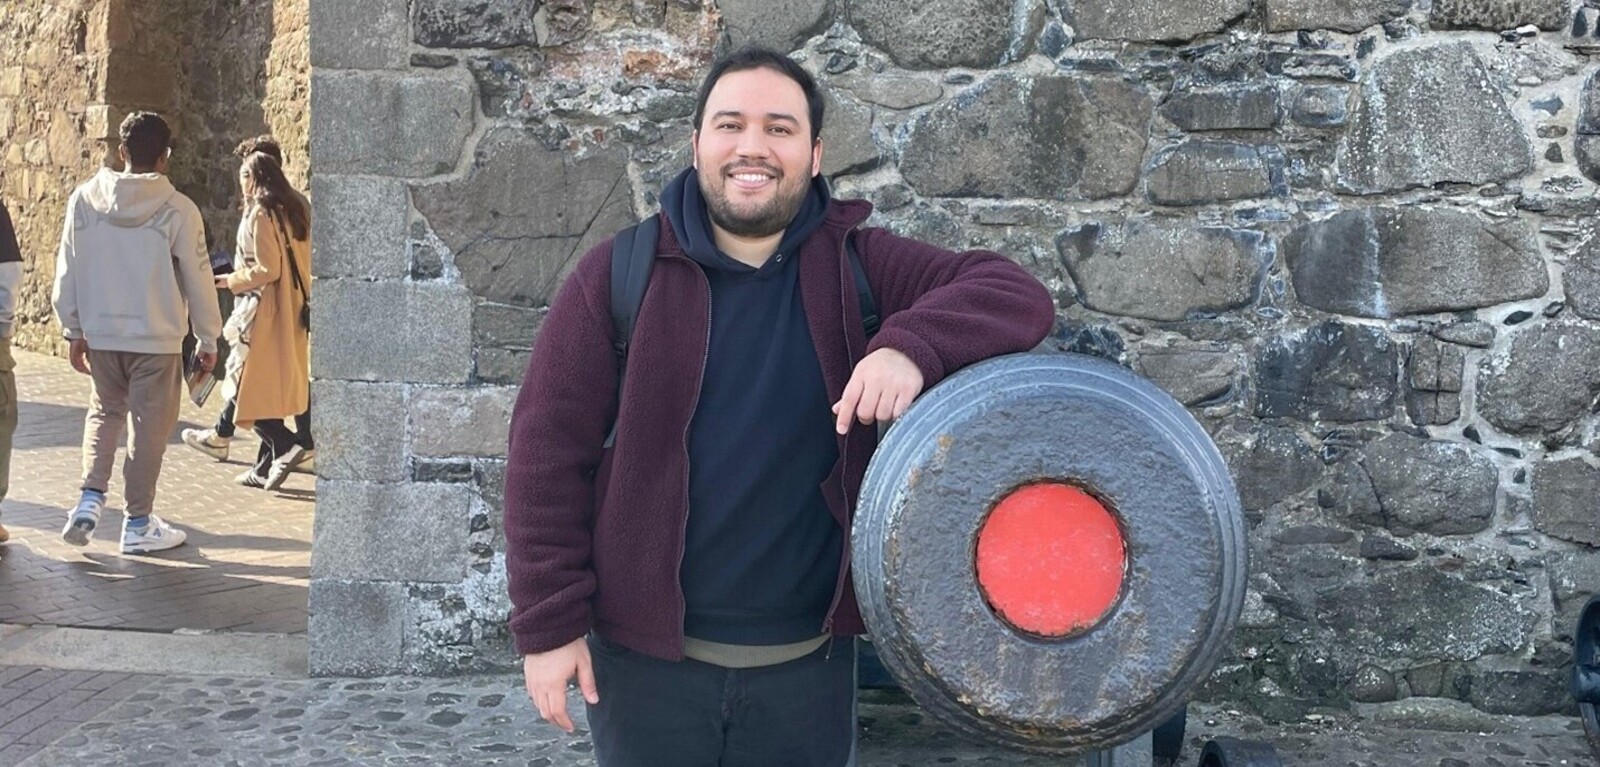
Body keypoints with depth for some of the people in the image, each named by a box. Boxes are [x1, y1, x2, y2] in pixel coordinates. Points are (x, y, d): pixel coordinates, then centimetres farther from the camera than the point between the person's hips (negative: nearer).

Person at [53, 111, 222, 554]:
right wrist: (207, 339, 5)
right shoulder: (178, 211, -11)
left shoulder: (84, 199, -2)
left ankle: (91, 497, 8)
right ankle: (138, 524, 14)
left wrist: (74, 330, 13)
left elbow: (68, 271, 3)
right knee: (150, 425, 7)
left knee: (104, 411, 23)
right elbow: (197, 279, -5)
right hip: (156, 338, -3)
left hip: (100, 332, 3)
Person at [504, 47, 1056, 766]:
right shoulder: (619, 276, -4)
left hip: (809, 666, 2)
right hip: (646, 659, -1)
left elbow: (1019, 295, -10)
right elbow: (548, 451, -3)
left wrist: (910, 345, -29)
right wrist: (549, 623, -7)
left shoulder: (860, 269, -1)